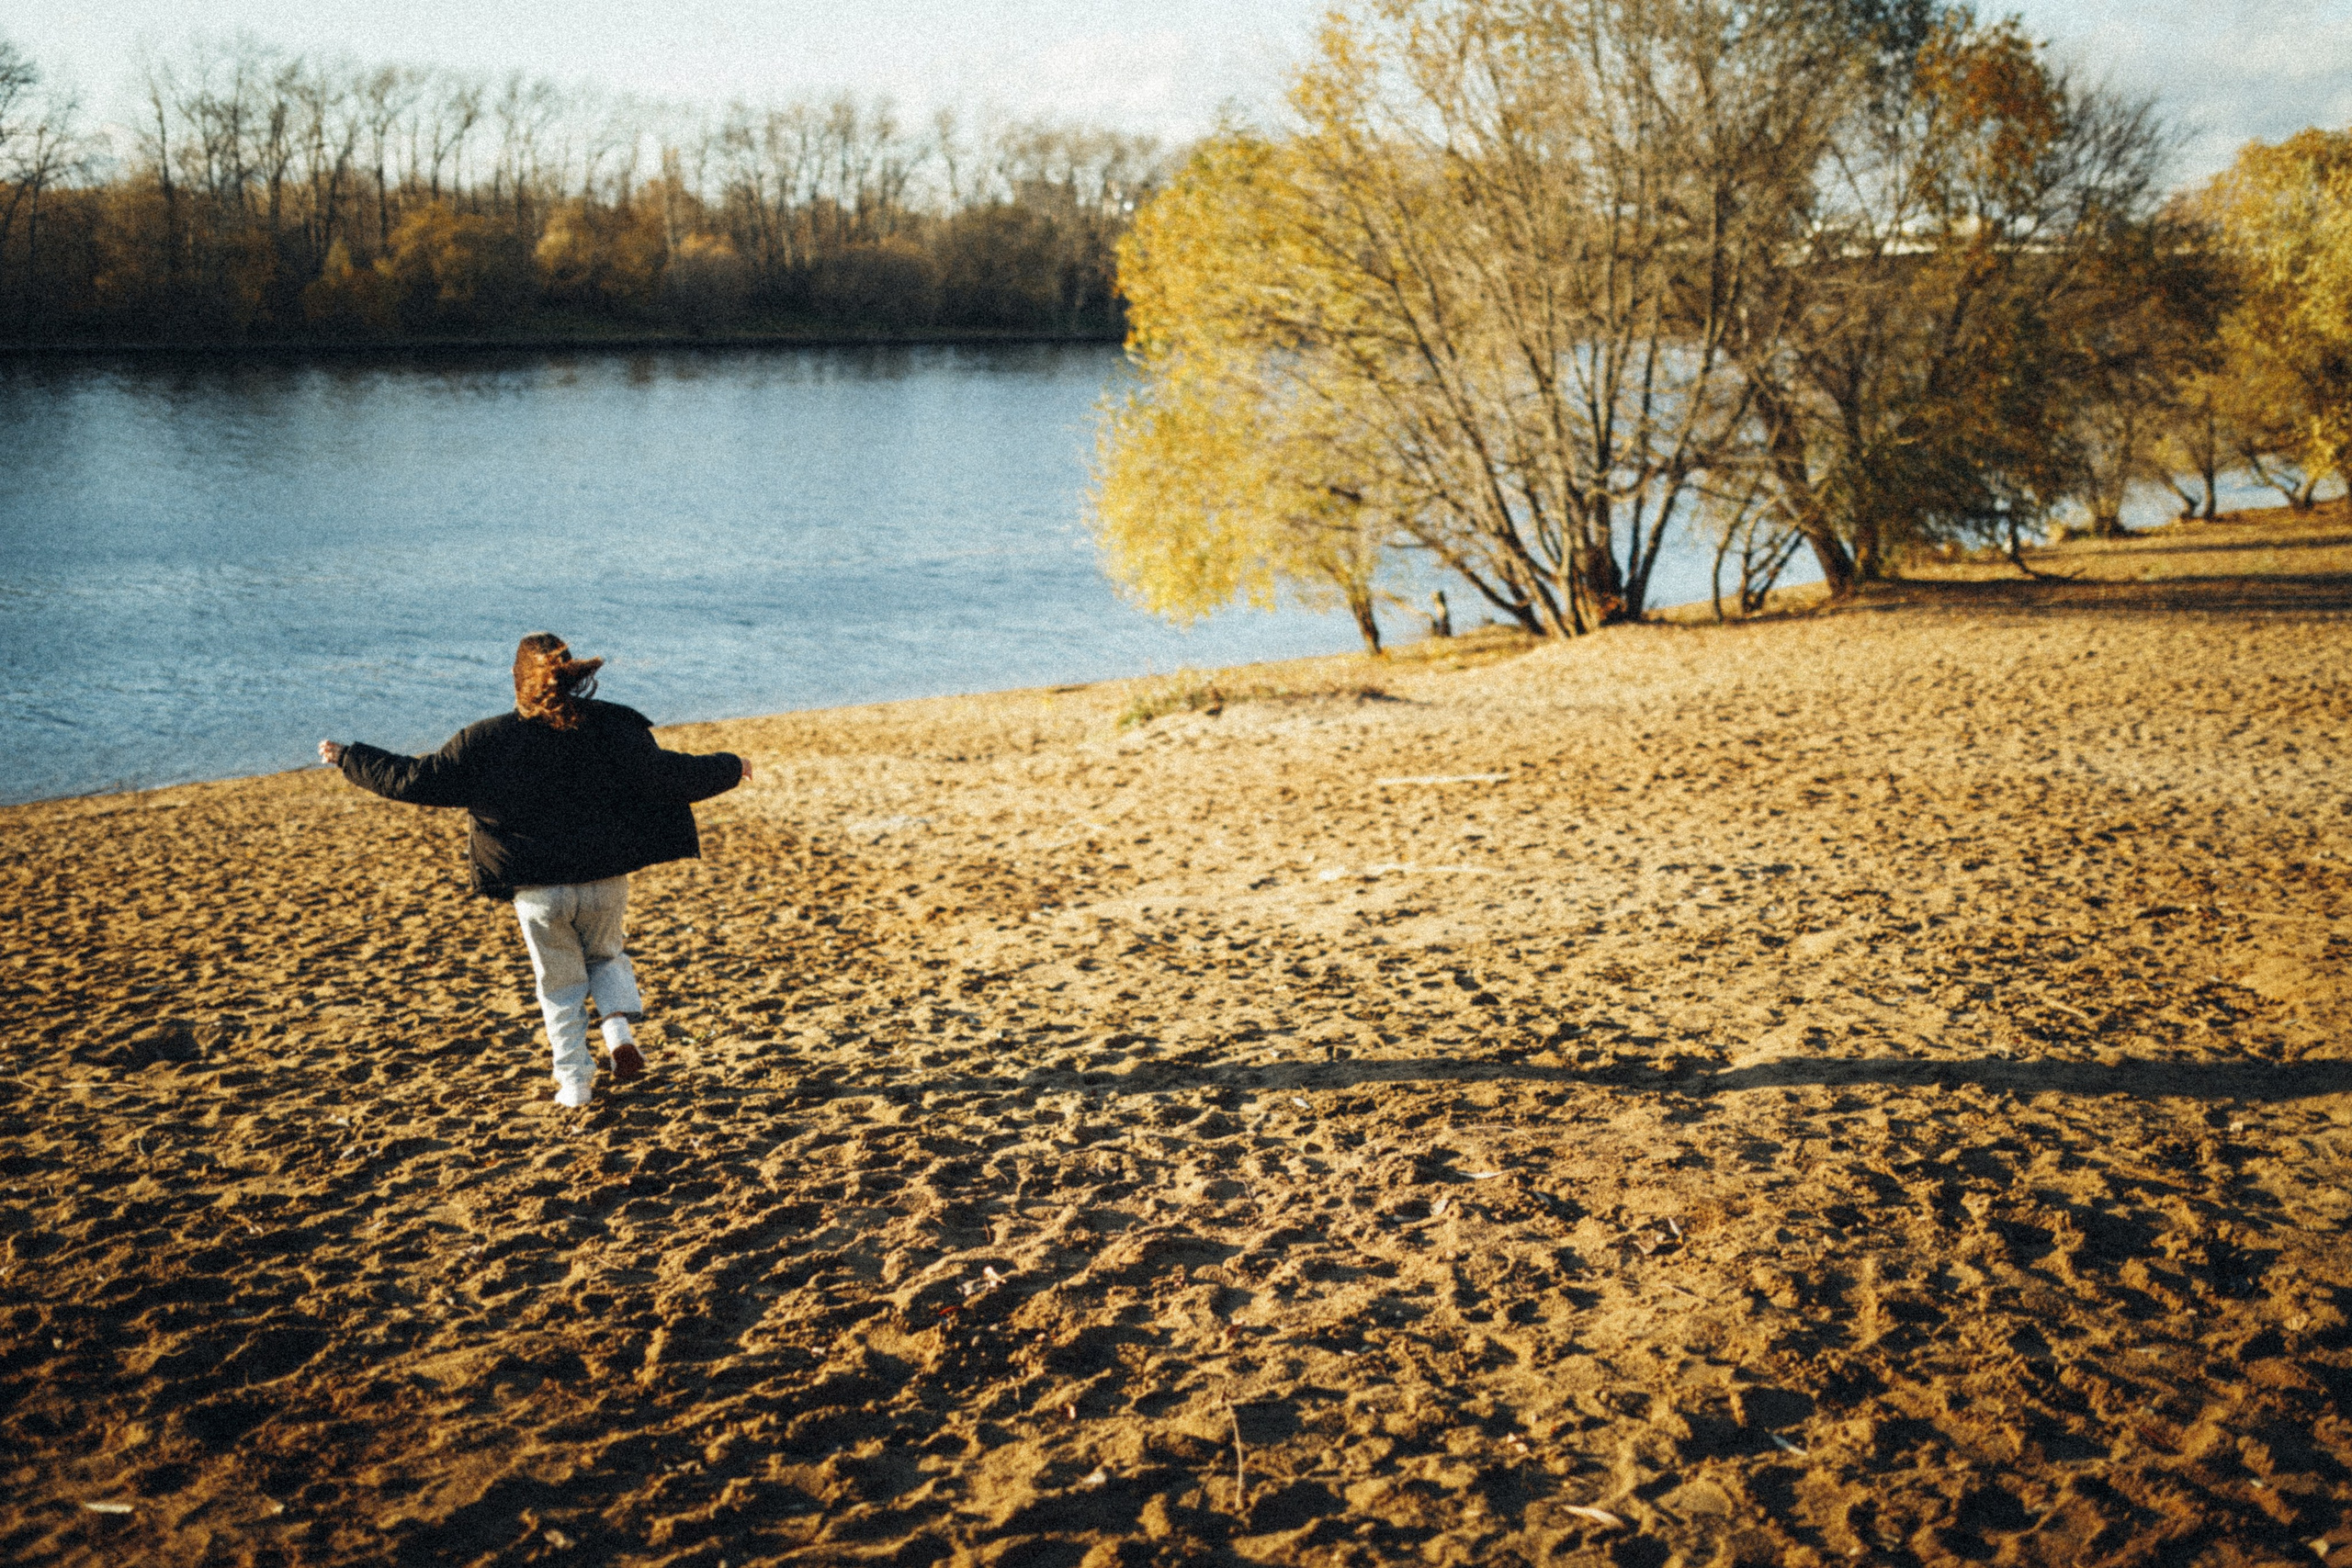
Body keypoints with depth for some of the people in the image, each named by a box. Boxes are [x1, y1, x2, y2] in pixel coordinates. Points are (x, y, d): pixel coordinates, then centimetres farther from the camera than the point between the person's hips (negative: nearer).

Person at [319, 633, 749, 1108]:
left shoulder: (487, 741, -7)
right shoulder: (610, 728, -8)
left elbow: (414, 780, -3)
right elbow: (670, 774, -9)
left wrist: (348, 759, 10)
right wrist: (730, 768, 7)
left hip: (537, 892, -1)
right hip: (605, 884, 1)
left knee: (560, 985, 17)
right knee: (606, 957, 27)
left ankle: (575, 1081, 19)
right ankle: (619, 1028, 3)